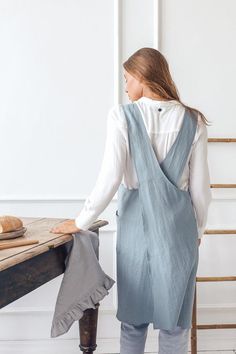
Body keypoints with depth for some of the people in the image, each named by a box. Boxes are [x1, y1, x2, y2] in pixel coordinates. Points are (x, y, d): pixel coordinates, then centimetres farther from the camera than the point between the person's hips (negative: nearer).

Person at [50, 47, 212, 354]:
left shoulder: (123, 116, -7)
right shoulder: (192, 120, -1)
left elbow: (110, 178, -12)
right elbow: (200, 186, 1)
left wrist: (81, 222, -1)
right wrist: (198, 229, 15)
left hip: (137, 221, -1)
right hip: (178, 223, 1)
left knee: (134, 315, 16)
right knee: (174, 317, 13)